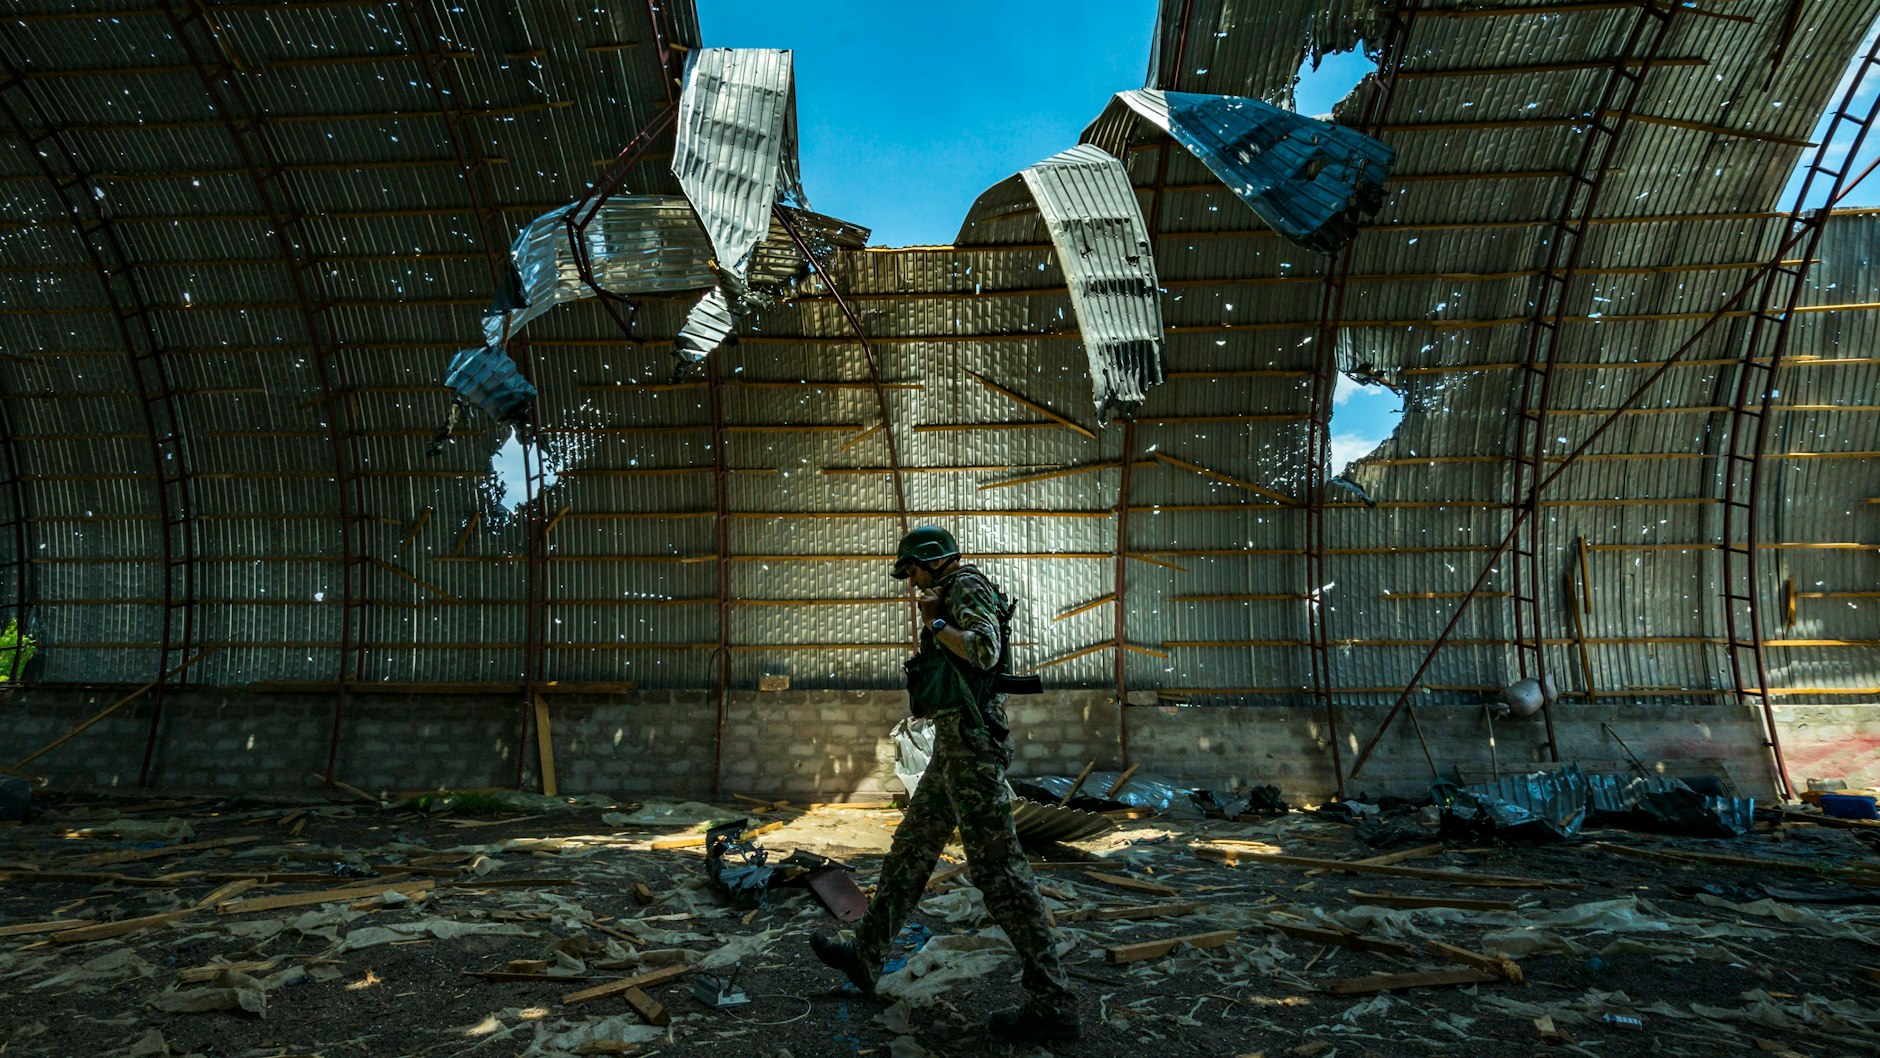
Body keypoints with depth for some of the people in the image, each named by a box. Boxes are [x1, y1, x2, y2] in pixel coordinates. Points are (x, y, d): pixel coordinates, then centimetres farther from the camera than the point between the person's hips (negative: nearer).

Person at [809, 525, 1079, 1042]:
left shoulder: (967, 587, -9)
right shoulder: (946, 600, 20)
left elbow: (985, 651, -25)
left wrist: (936, 624, -10)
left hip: (969, 739, -11)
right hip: (952, 745, 11)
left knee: (997, 868, -8)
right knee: (911, 847, 17)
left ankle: (1054, 1004, -2)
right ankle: (865, 955, 30)